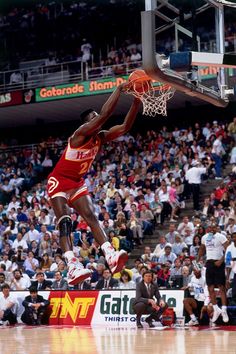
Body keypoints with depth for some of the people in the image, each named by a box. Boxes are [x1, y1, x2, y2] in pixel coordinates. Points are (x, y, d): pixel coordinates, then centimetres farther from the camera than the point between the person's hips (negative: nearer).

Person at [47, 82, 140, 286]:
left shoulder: (101, 138, 1)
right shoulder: (81, 134, -21)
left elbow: (125, 127, -9)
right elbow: (105, 114, -33)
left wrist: (136, 102, -19)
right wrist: (119, 90, -32)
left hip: (77, 183, 7)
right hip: (59, 181, -7)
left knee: (92, 218, -10)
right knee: (64, 222, -18)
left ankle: (111, 257, -26)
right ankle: (73, 267, -34)